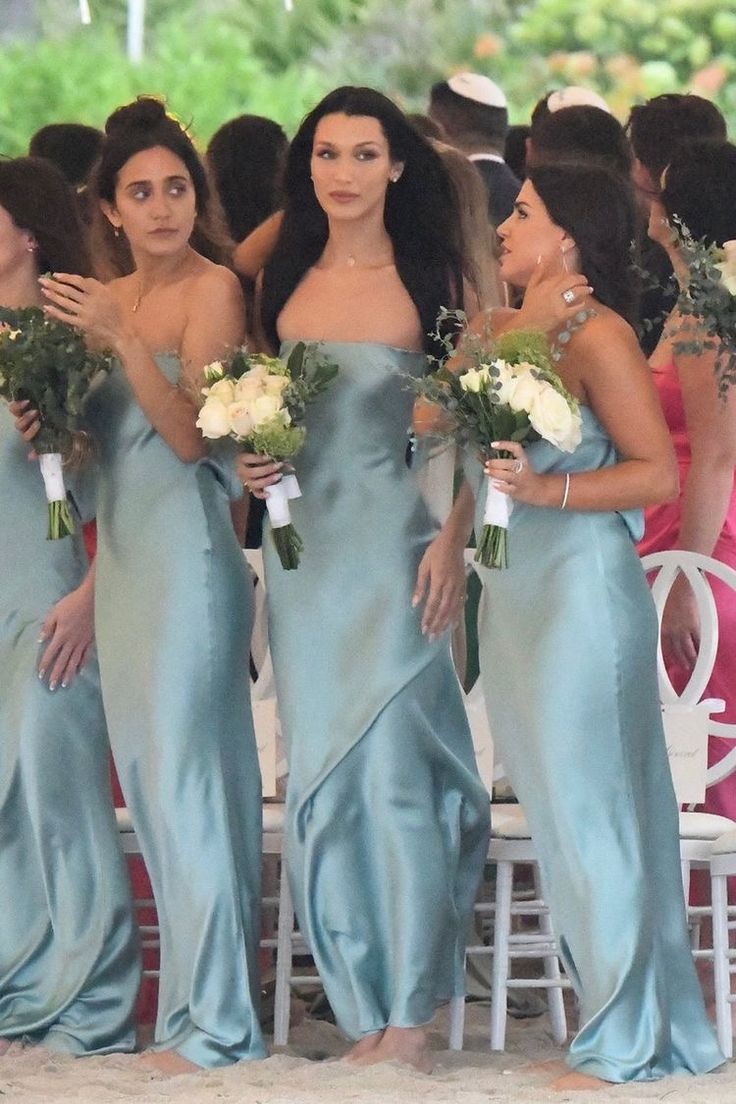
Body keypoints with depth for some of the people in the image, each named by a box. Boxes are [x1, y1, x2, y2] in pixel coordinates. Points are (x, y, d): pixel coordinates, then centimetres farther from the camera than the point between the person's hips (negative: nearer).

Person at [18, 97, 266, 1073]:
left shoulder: (213, 290, -7)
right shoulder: (108, 298, 13)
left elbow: (190, 433, -14)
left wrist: (121, 340, -22)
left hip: (188, 545, -7)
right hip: (120, 552, 7)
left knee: (185, 772, -8)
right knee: (150, 774, 8)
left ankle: (213, 1019, -4)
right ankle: (189, 993, 13)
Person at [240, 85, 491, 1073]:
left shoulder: (428, 278, -2)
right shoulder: (287, 280, 10)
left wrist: (453, 539, -14)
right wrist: (251, 460, 0)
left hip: (398, 541, -5)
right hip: (305, 546, 5)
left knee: (394, 765, -9)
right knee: (321, 774, 4)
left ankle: (411, 1014, -2)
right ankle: (365, 1009, 10)